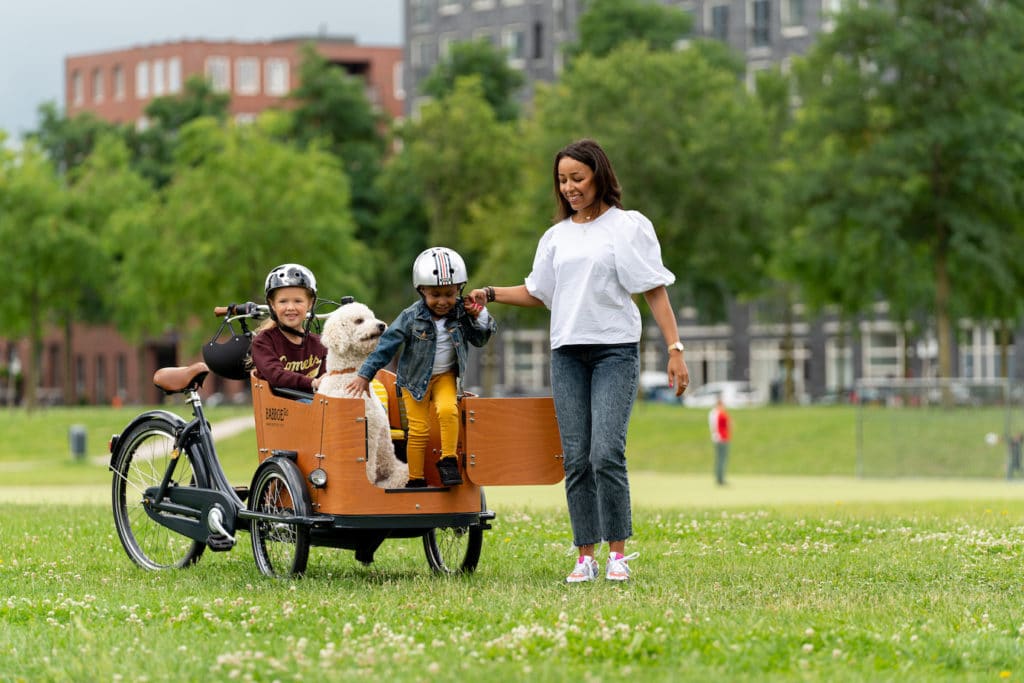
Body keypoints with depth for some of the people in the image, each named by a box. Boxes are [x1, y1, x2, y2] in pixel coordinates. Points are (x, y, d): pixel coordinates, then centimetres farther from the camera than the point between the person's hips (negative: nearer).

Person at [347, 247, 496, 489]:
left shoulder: (462, 314, -9)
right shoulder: (411, 318, -17)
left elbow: (479, 339, 3)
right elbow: (387, 345, -13)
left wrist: (480, 318, -16)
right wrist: (365, 375, -13)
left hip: (446, 376, 1)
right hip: (415, 378, -1)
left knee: (447, 409, -26)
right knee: (418, 429, -4)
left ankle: (448, 460, -11)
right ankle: (416, 480, 7)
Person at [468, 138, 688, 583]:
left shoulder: (628, 226, 2)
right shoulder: (556, 237, 15)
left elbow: (655, 290, -2)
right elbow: (538, 292, 21)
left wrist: (675, 349, -8)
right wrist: (491, 294, 7)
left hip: (615, 350, -5)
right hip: (567, 353, 5)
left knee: (607, 453, -16)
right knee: (575, 458, 1)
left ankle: (618, 554, -7)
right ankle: (585, 557, 6)